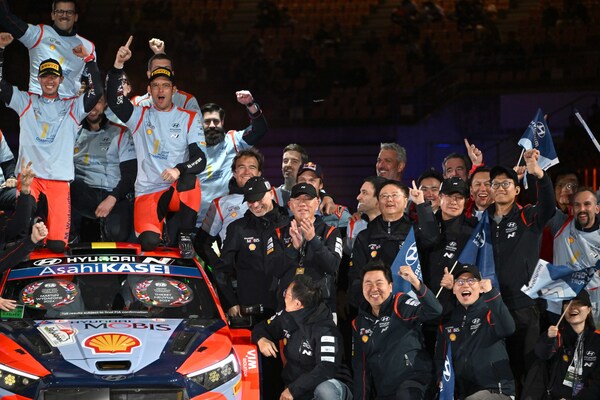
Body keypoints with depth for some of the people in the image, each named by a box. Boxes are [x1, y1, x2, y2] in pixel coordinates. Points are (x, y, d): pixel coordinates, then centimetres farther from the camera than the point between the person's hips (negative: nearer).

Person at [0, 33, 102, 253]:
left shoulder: (72, 107, 14)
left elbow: (96, 92, 1)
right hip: (28, 175, 0)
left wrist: (89, 59, -3)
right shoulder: (26, 101, 16)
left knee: (57, 244, -11)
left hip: (59, 179, 0)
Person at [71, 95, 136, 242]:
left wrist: (112, 198, -13)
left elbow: (130, 173, 2)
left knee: (117, 233, -32)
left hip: (115, 196, -2)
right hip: (82, 194, 2)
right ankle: (70, 238, -12)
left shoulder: (121, 133, 9)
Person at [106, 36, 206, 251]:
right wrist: (118, 65, -22)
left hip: (178, 192, -1)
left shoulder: (189, 119, 4)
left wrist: (179, 170, -28)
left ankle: (185, 235, -16)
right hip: (147, 193, 1)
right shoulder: (140, 116, 7)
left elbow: (200, 159, -7)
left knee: (189, 180, -37)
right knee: (149, 242, -24)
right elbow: (114, 100, -11)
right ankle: (160, 223, 16)